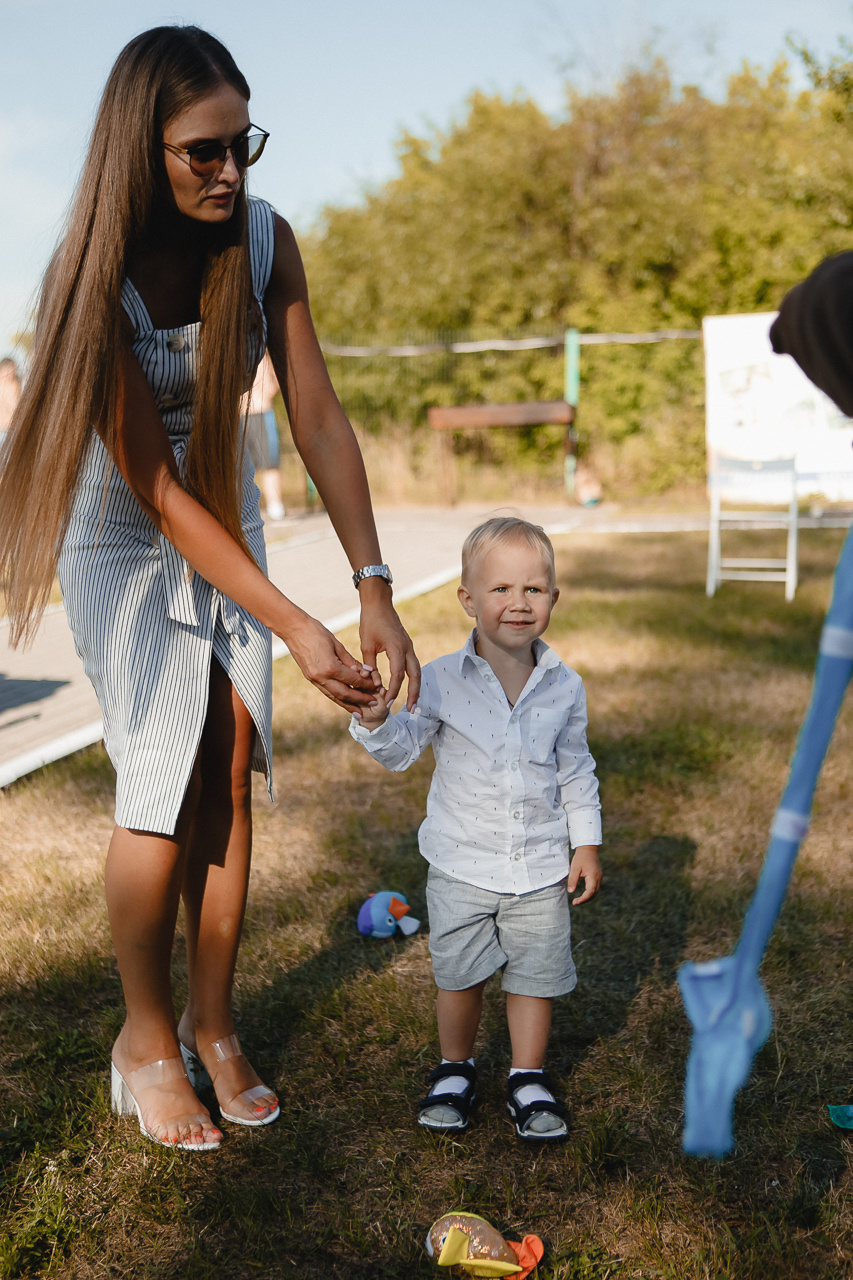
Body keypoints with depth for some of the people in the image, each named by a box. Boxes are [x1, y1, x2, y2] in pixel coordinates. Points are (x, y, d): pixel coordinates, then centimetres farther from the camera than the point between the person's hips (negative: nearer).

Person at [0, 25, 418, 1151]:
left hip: (226, 520, 4)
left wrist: (374, 588, -20)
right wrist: (297, 629, -33)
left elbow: (317, 414, -12)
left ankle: (212, 1025, 17)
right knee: (161, 783, -8)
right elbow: (160, 490, -28)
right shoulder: (92, 277, -26)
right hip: (124, 533, -4)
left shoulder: (264, 240, -13)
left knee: (230, 777, 1)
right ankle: (145, 1037, 13)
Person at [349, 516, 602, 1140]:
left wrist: (588, 842, 4)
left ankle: (529, 1078, 31)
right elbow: (403, 748, -11)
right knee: (459, 976, 13)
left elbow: (576, 771, 6)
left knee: (537, 976, 11)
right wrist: (376, 720, -32)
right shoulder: (443, 681, -12)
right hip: (462, 866, -1)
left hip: (542, 867, 1)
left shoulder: (565, 687, -4)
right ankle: (455, 1069, 36)